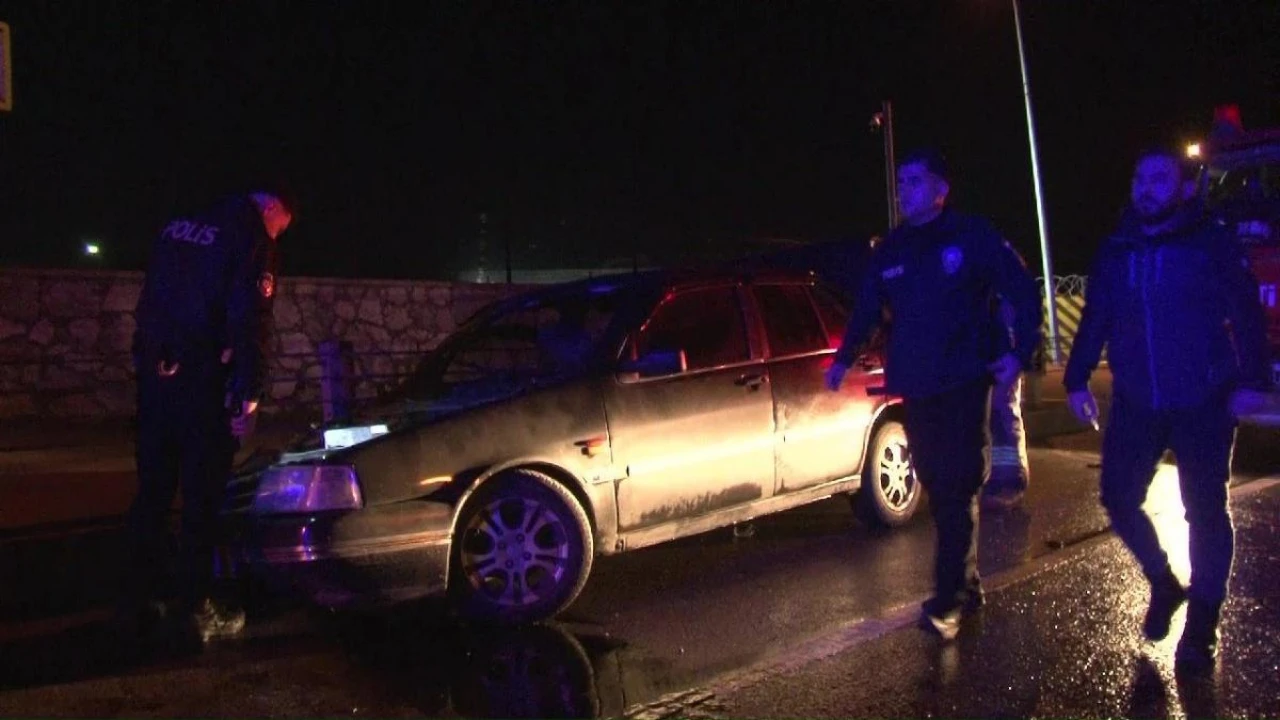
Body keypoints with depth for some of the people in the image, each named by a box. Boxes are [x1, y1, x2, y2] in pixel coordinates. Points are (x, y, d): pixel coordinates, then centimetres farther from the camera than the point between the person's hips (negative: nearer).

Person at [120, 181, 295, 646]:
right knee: (202, 496, -2)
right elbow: (249, 324, -15)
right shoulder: (252, 240, -7)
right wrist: (247, 397, -15)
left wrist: (149, 361, 20)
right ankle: (196, 609, 2)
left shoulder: (178, 228, 16)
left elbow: (149, 304, 18)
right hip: (202, 382, -7)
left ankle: (140, 595, 21)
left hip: (155, 376, 7)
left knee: (153, 490, 13)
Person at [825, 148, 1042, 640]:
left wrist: (1020, 351, -8)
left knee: (957, 490, -7)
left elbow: (1023, 291, -1)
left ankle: (948, 600, -4)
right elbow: (867, 309, 17)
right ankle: (967, 586, 24)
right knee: (939, 489, 10)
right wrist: (845, 357, 6)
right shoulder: (890, 251, 11)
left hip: (965, 382, -5)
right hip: (915, 388, 5)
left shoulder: (973, 237, -3)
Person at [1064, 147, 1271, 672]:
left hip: (1203, 406, -3)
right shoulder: (1115, 251, 7)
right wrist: (1077, 380, 8)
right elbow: (1094, 320, 11)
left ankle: (1201, 625, 18)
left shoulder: (1211, 244, -3)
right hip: (1135, 404, 4)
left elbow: (1245, 315, -5)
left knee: (1205, 512, 3)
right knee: (1118, 498, 2)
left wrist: (1249, 381, -12)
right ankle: (1163, 584, 28)